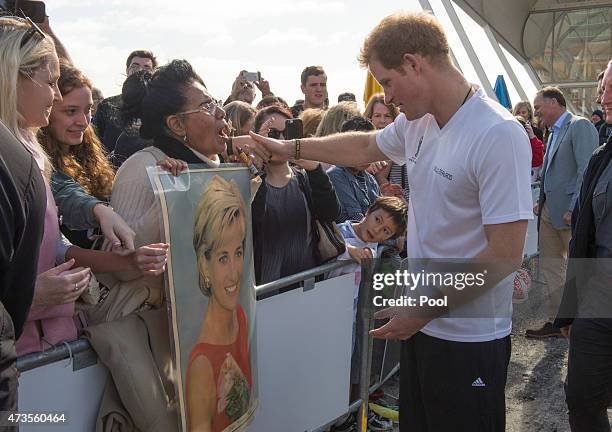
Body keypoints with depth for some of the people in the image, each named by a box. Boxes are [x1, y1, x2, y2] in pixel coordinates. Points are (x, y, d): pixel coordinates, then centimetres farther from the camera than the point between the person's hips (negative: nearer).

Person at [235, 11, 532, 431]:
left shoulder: (497, 135, -22)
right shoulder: (416, 123, 2)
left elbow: (505, 255, -23)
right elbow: (365, 147, 21)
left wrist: (425, 308, -19)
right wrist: (288, 148, 23)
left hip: (469, 338, -7)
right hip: (422, 324, 7)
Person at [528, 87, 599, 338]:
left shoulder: (580, 126, -10)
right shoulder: (554, 132, 17)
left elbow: (587, 171, -18)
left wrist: (574, 209, -21)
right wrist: (541, 202, 11)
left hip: (570, 213, -9)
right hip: (549, 211, 9)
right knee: (550, 266, 12)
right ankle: (555, 321, 21)